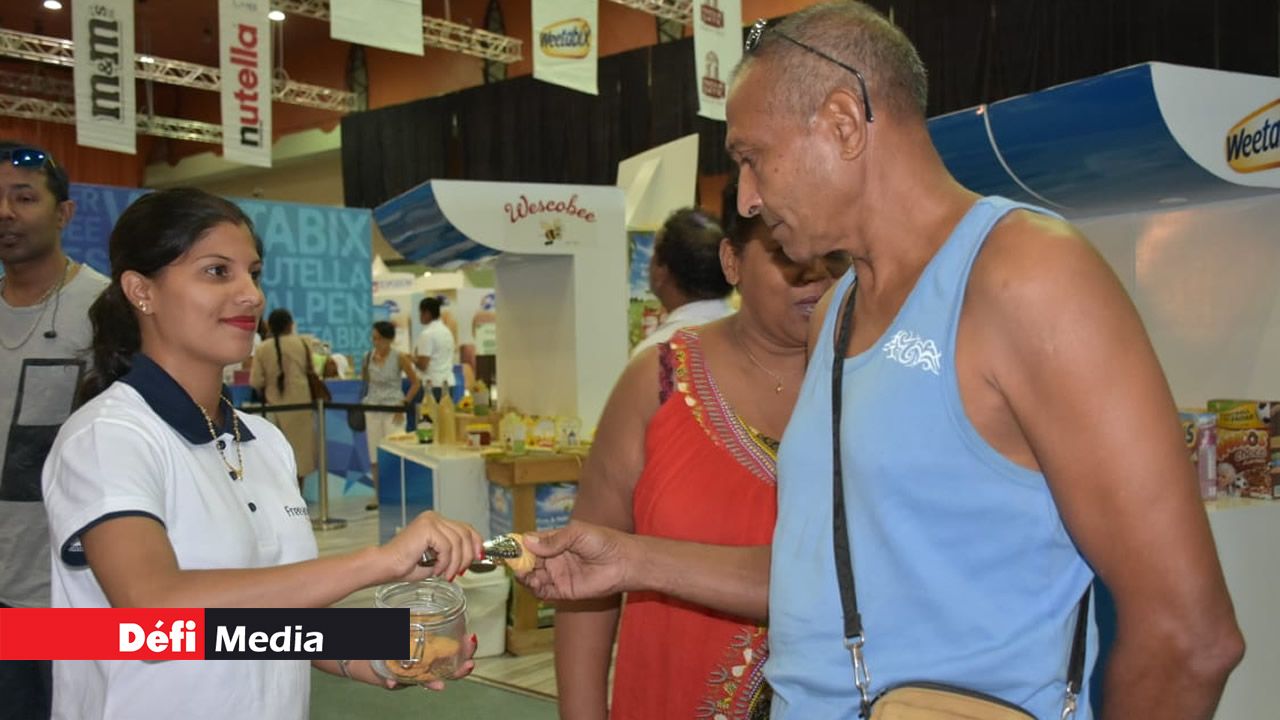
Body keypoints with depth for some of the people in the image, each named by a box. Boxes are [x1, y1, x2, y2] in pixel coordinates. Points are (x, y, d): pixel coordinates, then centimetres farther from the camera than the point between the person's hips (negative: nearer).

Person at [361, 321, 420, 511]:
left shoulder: (399, 358, -5)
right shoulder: (369, 357, 4)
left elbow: (415, 383, -1)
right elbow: (364, 381, 13)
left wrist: (404, 404, -9)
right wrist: (366, 365, -5)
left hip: (393, 410, -4)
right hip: (372, 408, 4)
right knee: (374, 455, 6)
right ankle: (378, 496, 15)